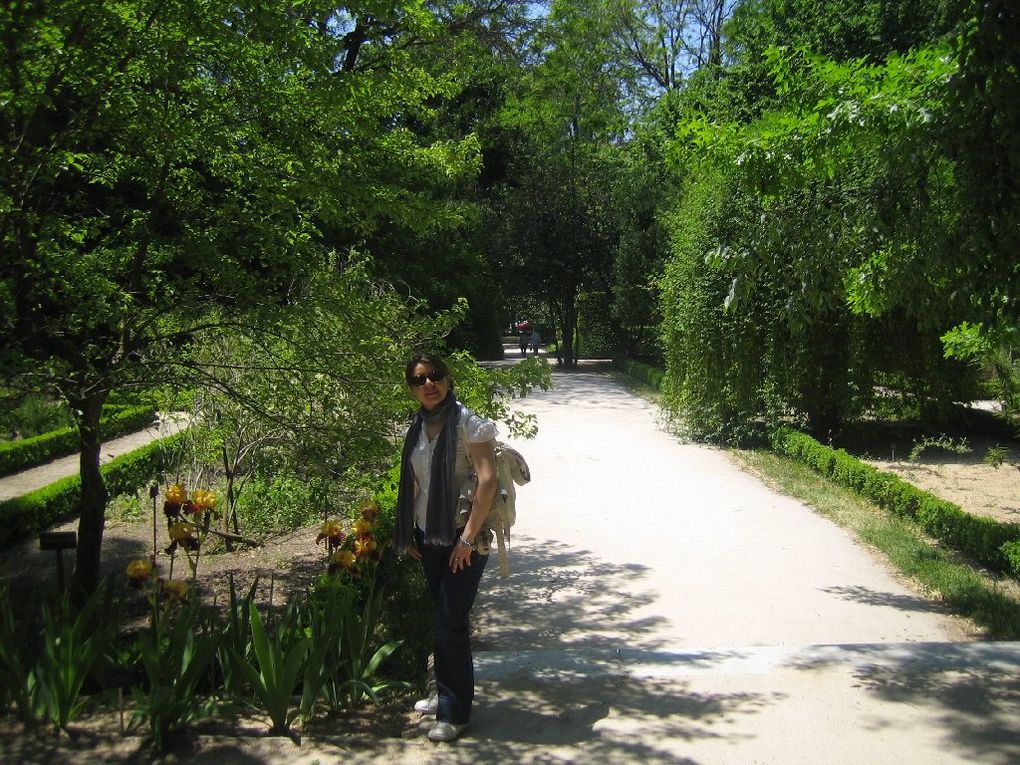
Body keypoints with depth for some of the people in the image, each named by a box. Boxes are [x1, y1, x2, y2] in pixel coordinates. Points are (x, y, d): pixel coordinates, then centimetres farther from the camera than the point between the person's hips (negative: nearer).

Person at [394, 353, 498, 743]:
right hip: (429, 537, 6)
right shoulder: (418, 426, 7)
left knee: (450, 624, -4)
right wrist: (408, 533, 13)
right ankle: (446, 693, 32)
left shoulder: (466, 422, -13)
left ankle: (454, 713, 10)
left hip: (462, 539, -6)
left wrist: (468, 537, -20)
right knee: (441, 619, 16)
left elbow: (487, 480, -19)